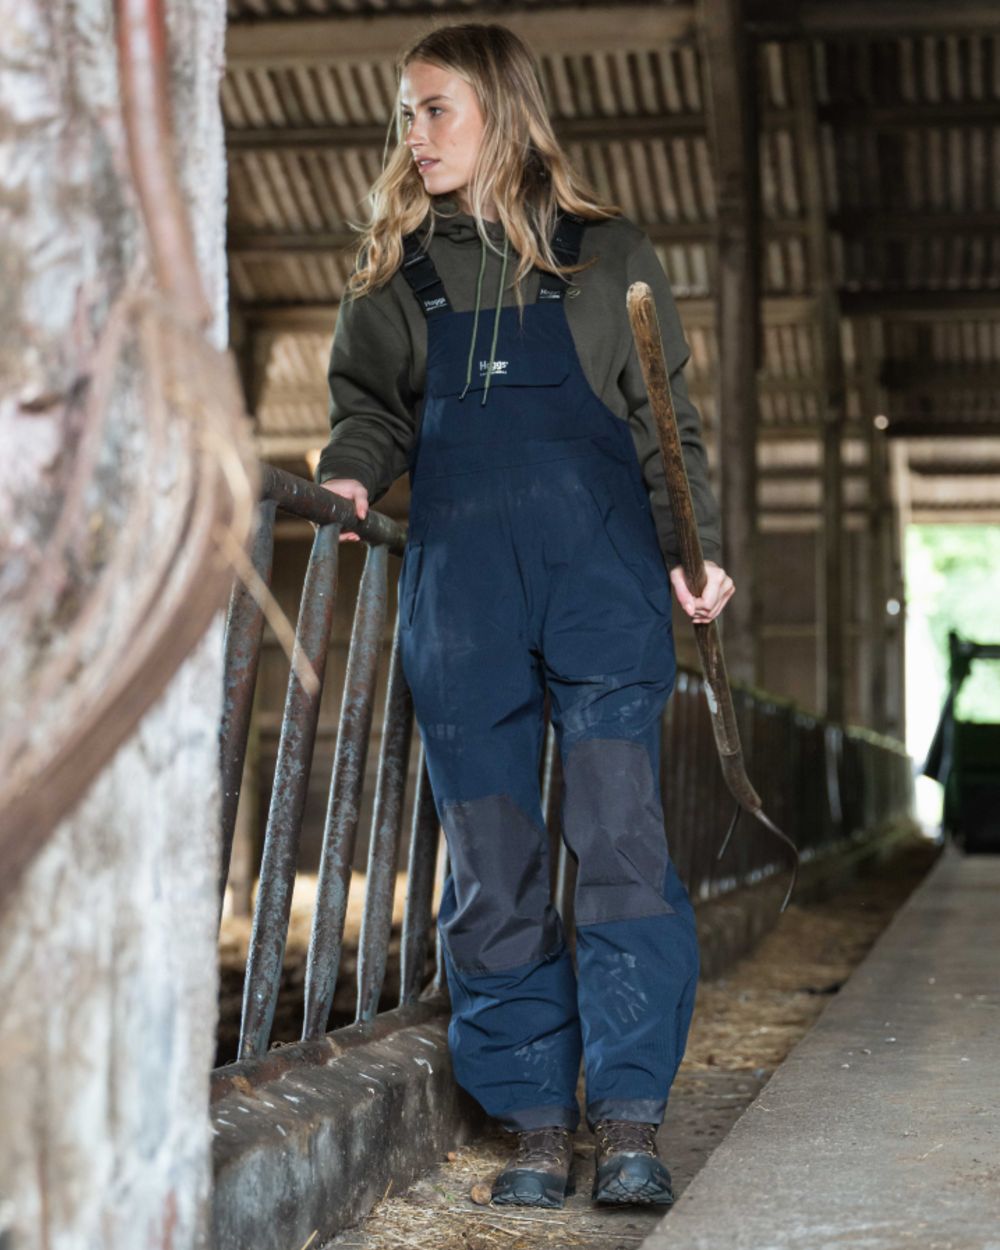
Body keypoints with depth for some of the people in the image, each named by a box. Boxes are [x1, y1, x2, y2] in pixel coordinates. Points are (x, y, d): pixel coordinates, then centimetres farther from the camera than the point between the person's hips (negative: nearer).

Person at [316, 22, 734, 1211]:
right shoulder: (395, 273, 18)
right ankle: (535, 1123, 9)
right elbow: (369, 400, 19)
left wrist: (696, 548, 0)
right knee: (489, 863, 1)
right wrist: (353, 473, -3)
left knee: (620, 838, -10)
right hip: (456, 587, 3)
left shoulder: (607, 255, 11)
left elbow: (667, 419, 12)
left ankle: (628, 1122, -4)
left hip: (599, 575, -2)